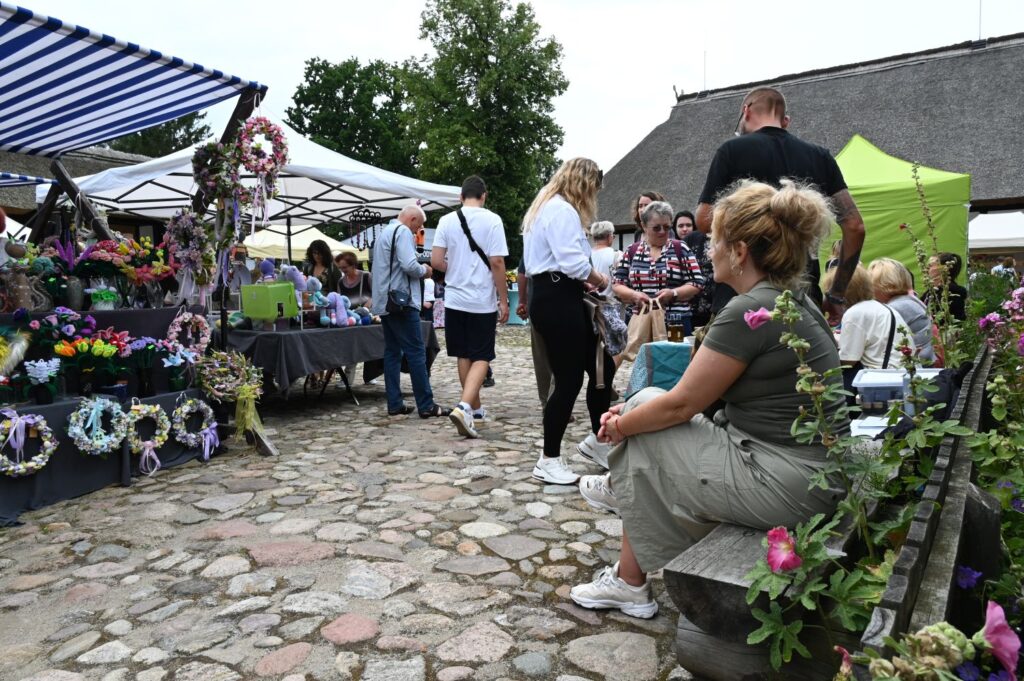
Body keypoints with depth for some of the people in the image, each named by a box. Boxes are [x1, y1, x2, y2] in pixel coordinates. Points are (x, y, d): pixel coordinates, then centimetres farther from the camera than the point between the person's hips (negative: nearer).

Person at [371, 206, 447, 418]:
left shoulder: (384, 232, 20)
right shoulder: (403, 232, -10)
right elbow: (409, 265, -21)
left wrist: (419, 270, 16)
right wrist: (424, 270, -2)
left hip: (385, 302, 10)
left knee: (392, 352, 10)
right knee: (416, 353, -7)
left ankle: (394, 404, 11)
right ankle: (426, 406, -5)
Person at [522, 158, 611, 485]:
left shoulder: (549, 207, 23)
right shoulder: (562, 210, -12)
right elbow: (573, 261, -21)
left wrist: (585, 281, 9)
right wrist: (598, 279, -3)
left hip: (558, 298, 11)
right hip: (557, 301, -11)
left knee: (603, 367, 14)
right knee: (569, 380, -5)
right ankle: (549, 461, 7)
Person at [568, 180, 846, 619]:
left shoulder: (750, 312, -21)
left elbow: (681, 404, -14)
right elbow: (700, 394, 11)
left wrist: (621, 426, 3)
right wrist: (634, 411, 8)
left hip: (783, 485, -9)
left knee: (641, 439, 4)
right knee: (648, 406, 11)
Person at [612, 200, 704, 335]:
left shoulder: (680, 249, 5)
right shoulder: (631, 251, 10)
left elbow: (697, 284, 2)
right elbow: (617, 285, 9)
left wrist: (673, 293, -15)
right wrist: (634, 295, -11)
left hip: (676, 324, -1)